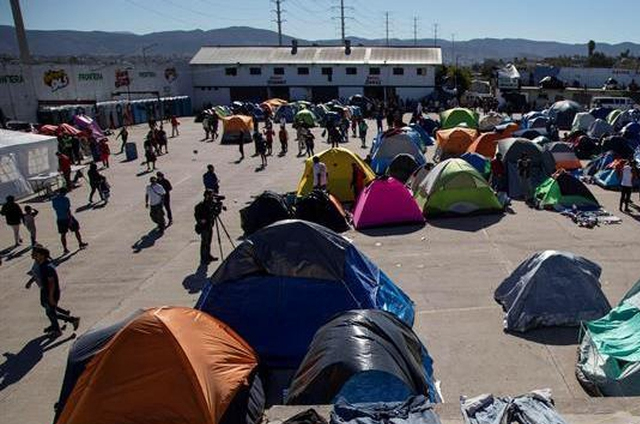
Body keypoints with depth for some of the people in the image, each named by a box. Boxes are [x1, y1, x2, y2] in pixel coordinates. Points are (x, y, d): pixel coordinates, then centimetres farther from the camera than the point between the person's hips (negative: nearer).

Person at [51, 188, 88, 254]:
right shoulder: (65, 199, -15)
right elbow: (68, 209, -17)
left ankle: (65, 249, 10)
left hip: (59, 219, 5)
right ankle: (81, 244, 23)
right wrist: (70, 218, -17)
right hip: (67, 218, -5)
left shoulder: (53, 200, 2)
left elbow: (55, 208, 14)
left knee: (63, 234, 9)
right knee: (76, 230, 13)